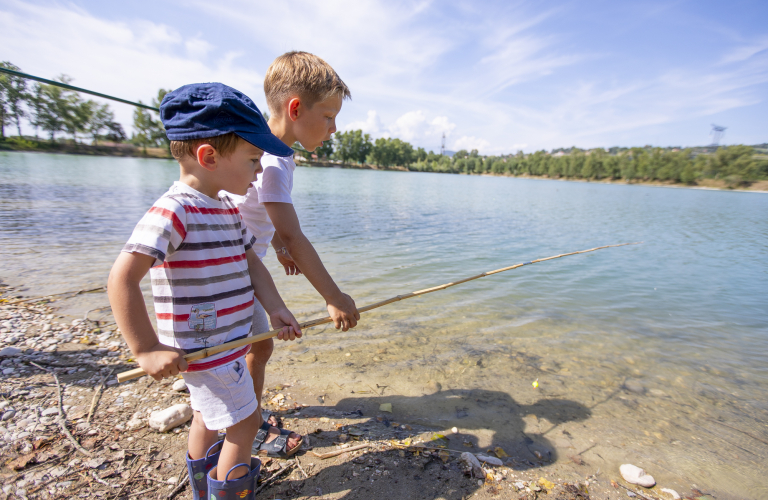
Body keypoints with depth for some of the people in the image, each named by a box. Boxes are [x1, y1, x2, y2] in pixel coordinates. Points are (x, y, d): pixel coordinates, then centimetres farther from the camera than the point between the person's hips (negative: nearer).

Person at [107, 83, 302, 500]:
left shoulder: (227, 208, 5)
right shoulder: (172, 211, -23)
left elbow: (249, 261, 6)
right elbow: (122, 278, -26)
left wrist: (275, 308, -5)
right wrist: (146, 349, -22)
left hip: (226, 341, 9)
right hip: (201, 349, -9)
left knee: (209, 413, 27)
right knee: (245, 419, 6)